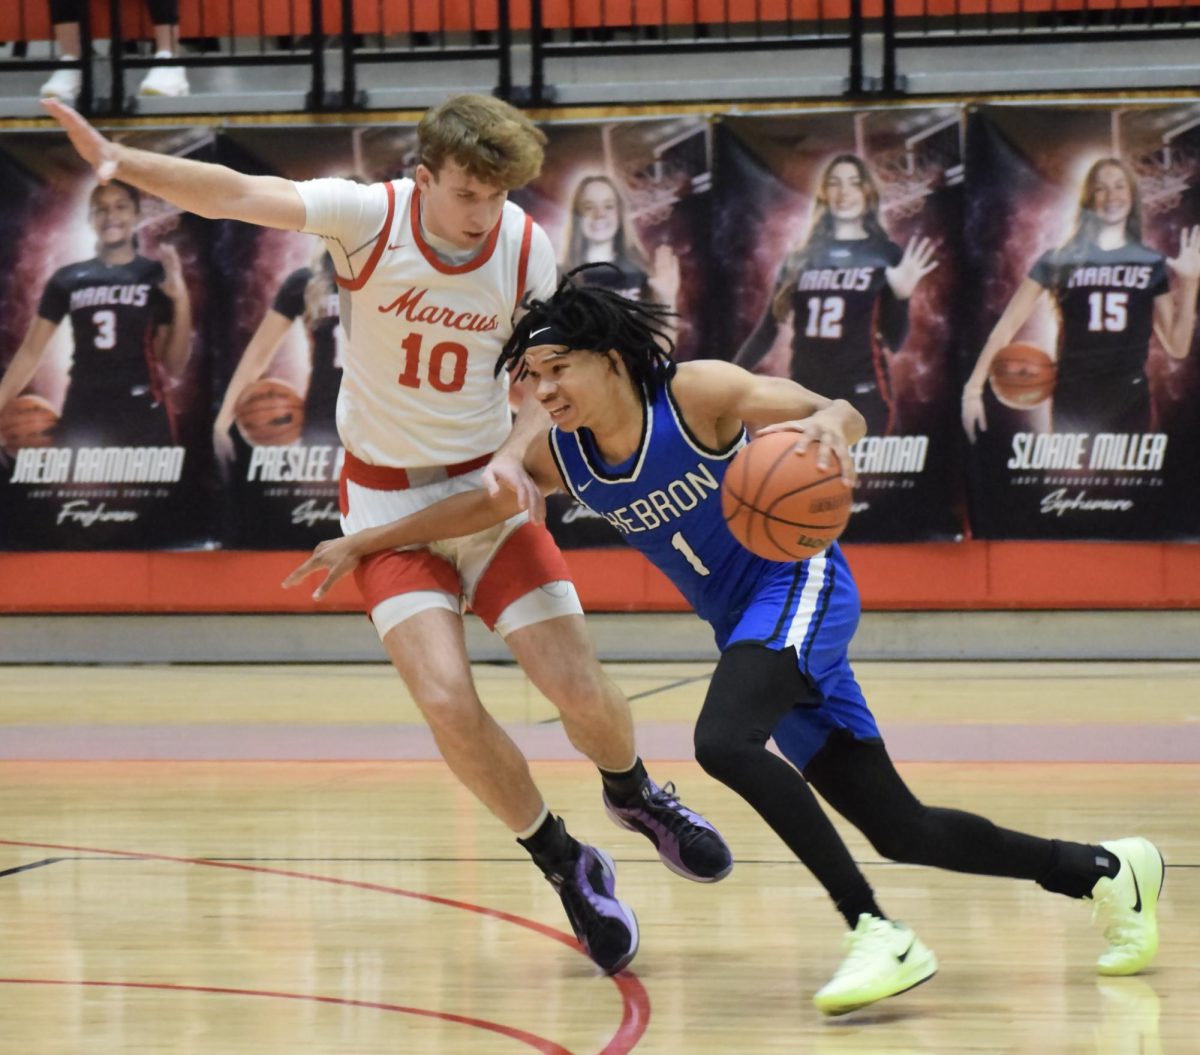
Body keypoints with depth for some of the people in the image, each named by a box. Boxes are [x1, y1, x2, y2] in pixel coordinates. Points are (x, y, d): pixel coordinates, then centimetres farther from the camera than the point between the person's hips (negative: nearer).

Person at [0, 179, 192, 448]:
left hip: (142, 418, -2)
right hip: (83, 417, 2)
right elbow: (31, 352, 9)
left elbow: (173, 368, 2)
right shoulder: (68, 280, 8)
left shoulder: (158, 278, 3)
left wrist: (181, 301, -10)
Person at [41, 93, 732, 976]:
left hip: (488, 487, 2)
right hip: (389, 499, -2)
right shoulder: (370, 218, -20)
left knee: (582, 693, -4)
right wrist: (120, 162, -50)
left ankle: (635, 794, 33)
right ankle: (569, 869, 6)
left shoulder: (525, 249, -13)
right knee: (448, 702, -18)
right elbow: (235, 195, -33)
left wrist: (514, 454, -21)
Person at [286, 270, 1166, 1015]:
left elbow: (842, 414, -23)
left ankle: (880, 935, -33)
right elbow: (482, 503, 16)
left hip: (800, 585, -7)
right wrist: (365, 544, 16)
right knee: (903, 832, 6)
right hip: (747, 625, 7)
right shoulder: (564, 459, -1)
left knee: (724, 740, -34)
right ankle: (1104, 870, 24)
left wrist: (826, 428, -47)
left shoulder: (697, 393, -18)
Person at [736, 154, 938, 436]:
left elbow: (893, 340, 0)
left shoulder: (886, 257, 4)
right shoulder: (800, 260, 10)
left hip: (862, 397, -3)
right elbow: (767, 331, 11)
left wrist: (901, 296, -17)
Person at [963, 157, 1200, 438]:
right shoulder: (1060, 260, 1)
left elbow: (1177, 347, 4)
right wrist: (974, 388, -8)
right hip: (1072, 406, -1)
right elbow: (1006, 327, -1)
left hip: (1130, 405, 1)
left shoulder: (1152, 264, 6)